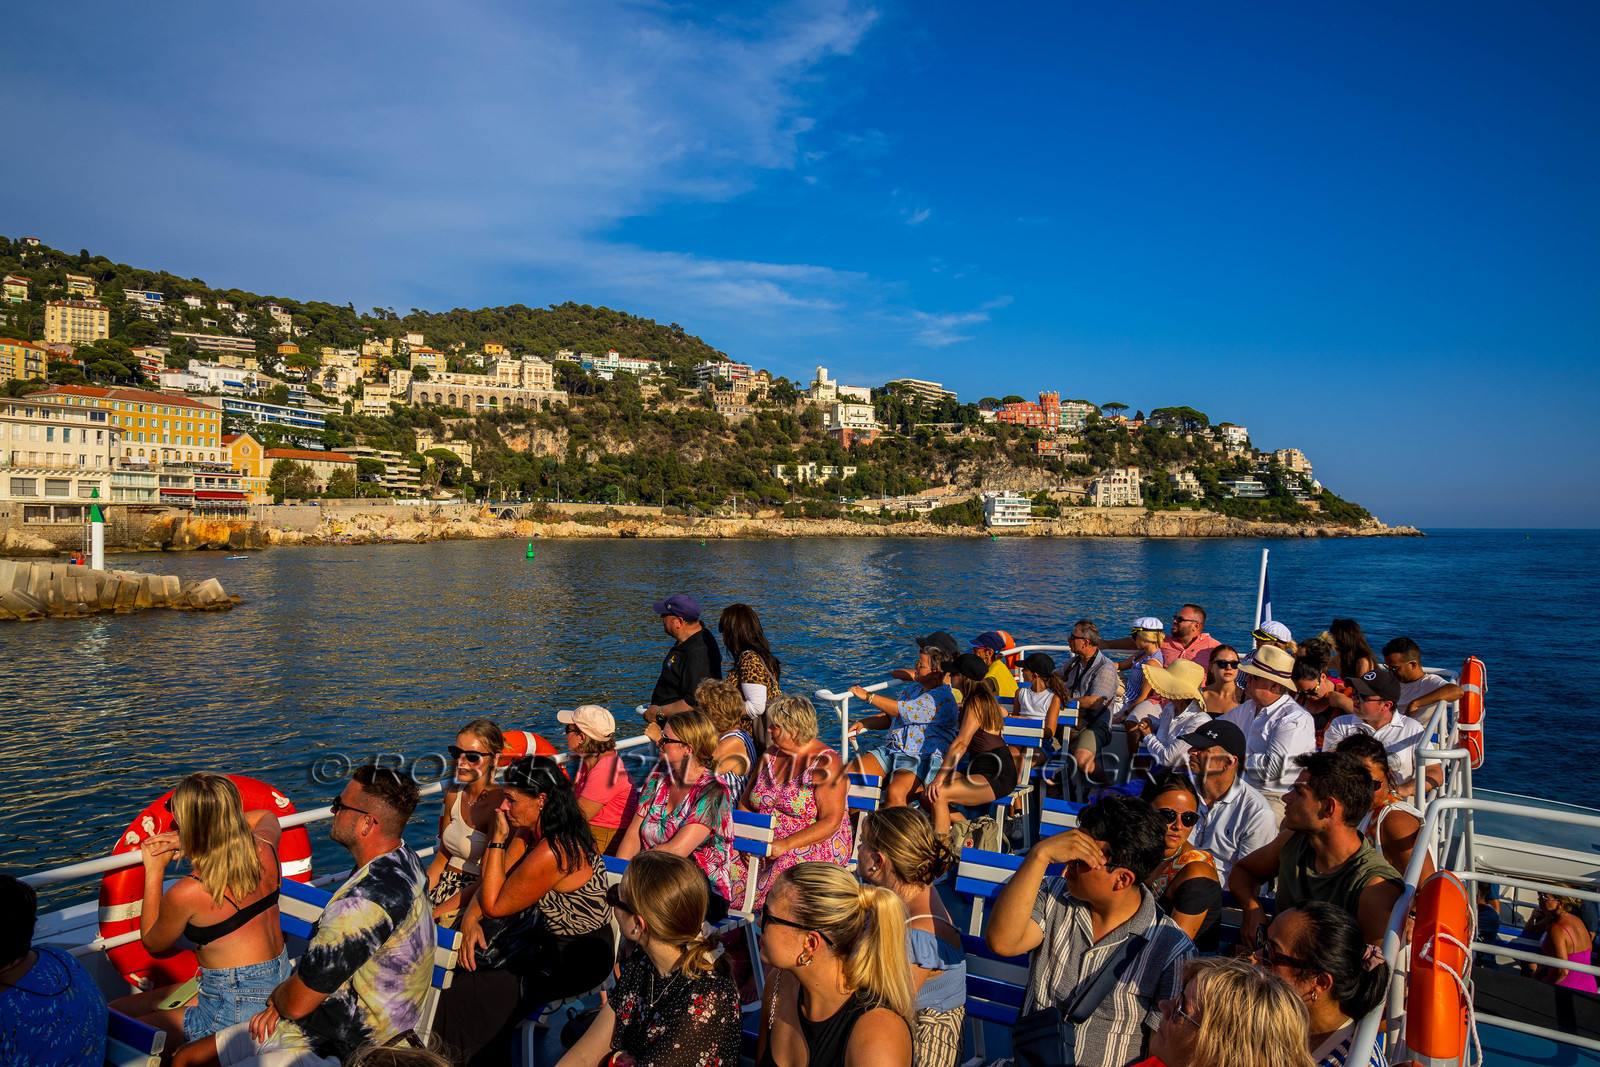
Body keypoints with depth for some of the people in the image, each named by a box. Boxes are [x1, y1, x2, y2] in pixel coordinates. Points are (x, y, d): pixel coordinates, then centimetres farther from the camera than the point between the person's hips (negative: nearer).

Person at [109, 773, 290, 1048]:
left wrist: (154, 870, 6)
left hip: (237, 1013, -7)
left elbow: (153, 944, 4)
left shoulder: (187, 894, -21)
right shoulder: (264, 850, -6)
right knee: (118, 1008, 15)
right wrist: (190, 839, 16)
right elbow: (268, 817, 22)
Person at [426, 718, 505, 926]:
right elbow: (442, 857, 14)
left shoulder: (499, 804, -15)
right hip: (446, 883, 7)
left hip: (473, 899, -6)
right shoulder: (453, 794, 7)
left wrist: (434, 914, -16)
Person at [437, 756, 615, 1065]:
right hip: (547, 933, 9)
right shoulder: (531, 830, -2)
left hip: (576, 961, -9)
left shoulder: (552, 854, -31)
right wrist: (470, 917, -12)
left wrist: (498, 839, -19)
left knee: (465, 995, -6)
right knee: (463, 956, 9)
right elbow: (492, 881, 4)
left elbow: (493, 905, -19)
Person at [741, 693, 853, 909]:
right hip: (765, 845, 6)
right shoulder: (771, 755, 11)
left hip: (817, 845, -5)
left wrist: (787, 845, -24)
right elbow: (746, 803, 13)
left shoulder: (826, 763, -9)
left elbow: (831, 822, -16)